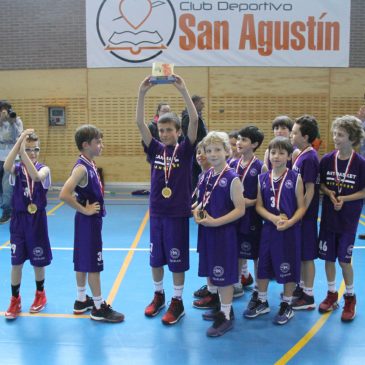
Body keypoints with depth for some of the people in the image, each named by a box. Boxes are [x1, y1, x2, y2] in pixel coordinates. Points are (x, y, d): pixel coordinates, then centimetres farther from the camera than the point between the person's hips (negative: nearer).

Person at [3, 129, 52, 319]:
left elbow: (36, 176, -30)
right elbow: (6, 166, -29)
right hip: (18, 220, 1)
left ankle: (40, 294, 32)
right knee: (16, 262, 6)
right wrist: (20, 140, -33)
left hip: (37, 220, -1)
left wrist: (23, 153, -35)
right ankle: (15, 300, 21)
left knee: (38, 262, 10)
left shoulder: (44, 169, -5)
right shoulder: (17, 169, -2)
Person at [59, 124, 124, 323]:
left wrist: (88, 209, 8)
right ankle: (99, 307, 10)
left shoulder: (90, 165, 7)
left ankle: (81, 300, 30)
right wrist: (84, 210, -21)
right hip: (88, 220, -9)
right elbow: (64, 194, -30)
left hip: (92, 219, 9)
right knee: (92, 263, 0)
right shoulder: (82, 168, -21)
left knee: (83, 261, 17)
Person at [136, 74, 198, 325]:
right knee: (155, 258, 15)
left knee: (177, 259, 6)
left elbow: (194, 120, -20)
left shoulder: (185, 150, -7)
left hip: (178, 213, -4)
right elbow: (140, 123, -7)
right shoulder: (155, 149, 2)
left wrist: (183, 90, -26)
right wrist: (142, 93, -18)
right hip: (156, 211, 4)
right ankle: (158, 295, 33)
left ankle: (178, 302, 20)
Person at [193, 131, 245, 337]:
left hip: (224, 233, -7)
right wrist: (197, 210, -4)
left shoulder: (232, 178, -15)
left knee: (223, 275, 2)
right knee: (210, 271, 18)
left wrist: (215, 222, -22)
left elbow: (240, 210, -17)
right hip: (206, 231, 8)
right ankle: (219, 306, 37)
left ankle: (226, 316, 16)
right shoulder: (207, 175, 6)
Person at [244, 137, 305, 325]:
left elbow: (301, 207, -6)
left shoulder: (295, 178, -6)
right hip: (268, 228, 3)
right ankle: (262, 302, 30)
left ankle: (287, 305, 24)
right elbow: (259, 206, 1)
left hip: (290, 230, -3)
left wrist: (289, 222, -22)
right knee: (263, 265, 12)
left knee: (289, 267, 6)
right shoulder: (262, 178, 2)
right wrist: (274, 218, -16)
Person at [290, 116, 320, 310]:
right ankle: (302, 286, 33)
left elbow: (310, 191, -21)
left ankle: (308, 296, 13)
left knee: (306, 255, 2)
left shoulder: (309, 158, -19)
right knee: (300, 253, 19)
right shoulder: (302, 154, 7)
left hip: (305, 215, -9)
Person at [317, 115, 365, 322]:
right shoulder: (326, 160, -4)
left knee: (344, 259, 3)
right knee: (328, 257, 9)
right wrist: (329, 193, -13)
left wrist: (344, 199, -17)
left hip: (348, 219, -3)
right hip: (328, 217, 3)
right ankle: (332, 294, 28)